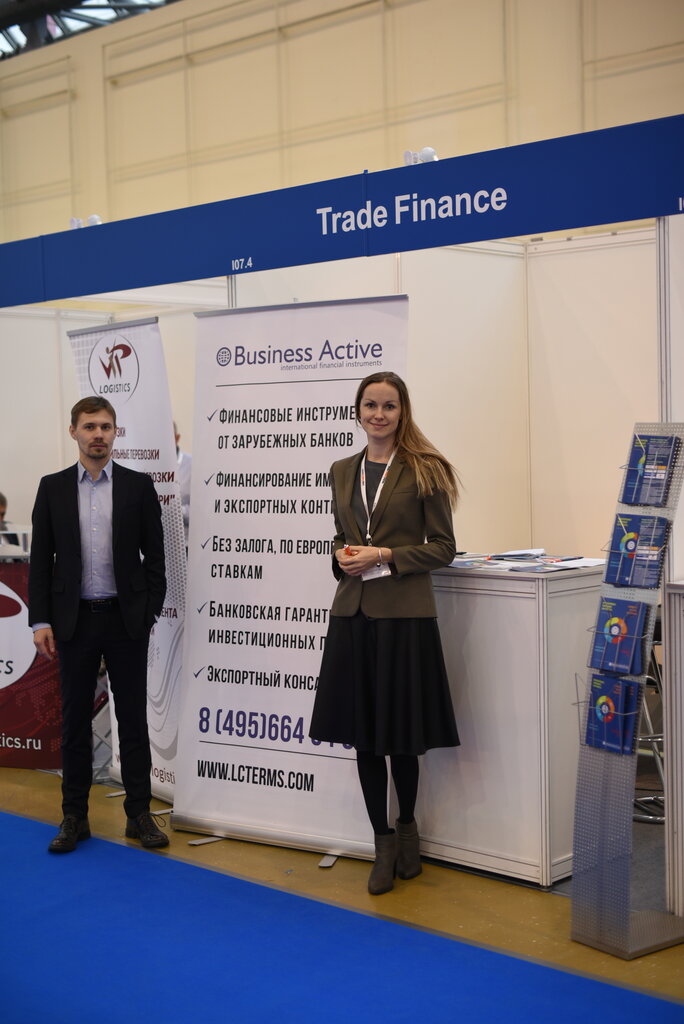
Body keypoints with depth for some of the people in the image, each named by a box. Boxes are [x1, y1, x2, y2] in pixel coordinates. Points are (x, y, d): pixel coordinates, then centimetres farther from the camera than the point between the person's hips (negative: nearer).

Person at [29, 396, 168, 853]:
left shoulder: (139, 486, 1)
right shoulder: (53, 487, 4)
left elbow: (154, 555, 2)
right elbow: (41, 558, 3)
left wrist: (151, 612, -4)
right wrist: (41, 621, -3)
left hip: (126, 619, -1)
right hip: (74, 621, 1)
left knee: (134, 717, 5)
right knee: (76, 719, 8)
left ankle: (139, 813, 15)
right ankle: (75, 817, 18)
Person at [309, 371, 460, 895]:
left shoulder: (424, 471, -3)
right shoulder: (343, 471, 12)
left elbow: (443, 547, -4)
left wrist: (384, 556, -14)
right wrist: (342, 556, 0)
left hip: (404, 614, -4)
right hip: (353, 613, 4)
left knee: (401, 733, 5)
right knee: (364, 732, 7)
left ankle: (407, 824, 31)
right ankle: (384, 841, 21)